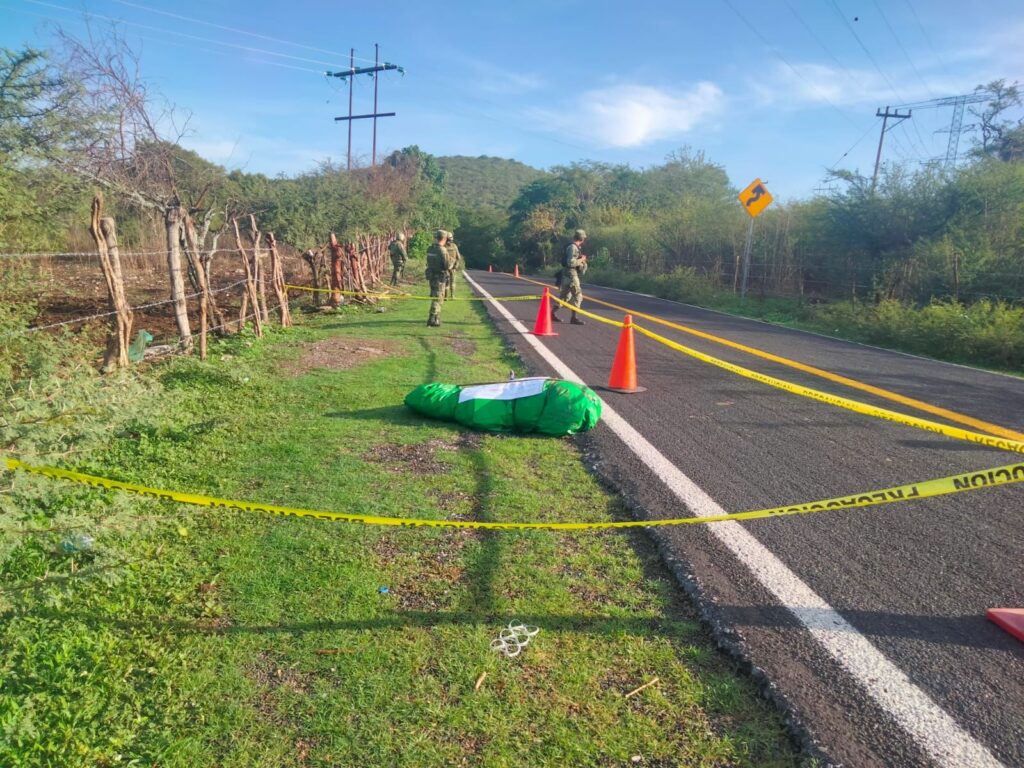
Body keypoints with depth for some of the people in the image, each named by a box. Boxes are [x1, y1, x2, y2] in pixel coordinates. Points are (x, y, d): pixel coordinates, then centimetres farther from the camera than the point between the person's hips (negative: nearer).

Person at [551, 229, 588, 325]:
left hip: (568, 275, 10)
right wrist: (581, 260, -11)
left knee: (564, 295, 16)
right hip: (571, 274, -10)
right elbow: (571, 262, -23)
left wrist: (581, 260, 13)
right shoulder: (573, 247, -15)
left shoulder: (574, 247, 15)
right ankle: (574, 318, -6)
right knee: (577, 295, -7)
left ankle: (552, 313, 19)